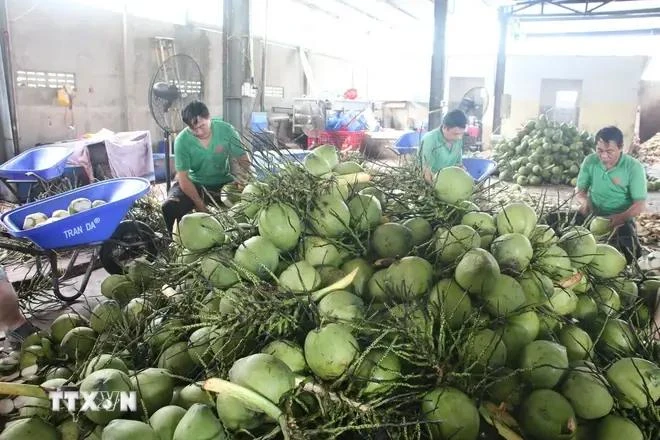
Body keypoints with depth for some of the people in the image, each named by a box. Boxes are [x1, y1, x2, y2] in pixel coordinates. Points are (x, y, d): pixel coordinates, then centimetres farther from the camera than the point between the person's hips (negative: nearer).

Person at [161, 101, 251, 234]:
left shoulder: (226, 130, -17)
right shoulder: (182, 141, -19)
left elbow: (244, 160, -9)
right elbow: (183, 178, -18)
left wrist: (243, 182, -29)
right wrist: (201, 207, -26)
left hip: (224, 182, 1)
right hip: (195, 183, 0)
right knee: (169, 207, -26)